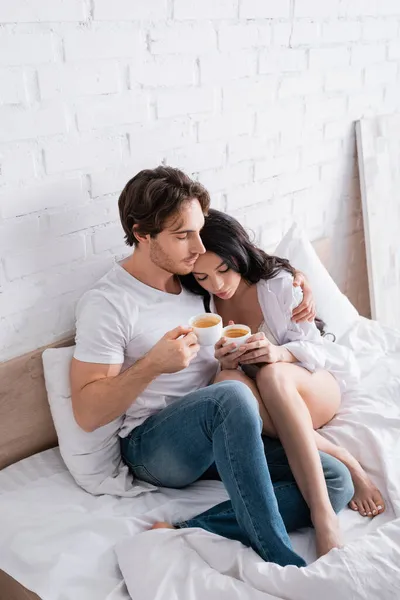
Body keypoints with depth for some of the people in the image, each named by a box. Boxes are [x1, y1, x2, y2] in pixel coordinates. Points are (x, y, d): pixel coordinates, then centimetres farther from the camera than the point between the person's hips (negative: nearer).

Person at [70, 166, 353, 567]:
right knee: (232, 396, -39)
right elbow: (87, 414, -14)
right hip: (153, 446, -6)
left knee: (336, 482, -15)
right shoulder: (106, 304, -12)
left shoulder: (196, 276, 7)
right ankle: (282, 561, -28)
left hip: (220, 438, 7)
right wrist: (153, 364, -27)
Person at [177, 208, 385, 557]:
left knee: (272, 375, -38)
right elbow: (224, 370, 0)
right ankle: (342, 462, -28)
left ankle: (324, 516, -46)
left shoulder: (279, 283, -12)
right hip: (271, 402, 2)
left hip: (317, 385, -2)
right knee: (228, 383, -34)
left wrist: (281, 353, -32)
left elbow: (312, 348, -10)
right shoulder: (203, 305, -4)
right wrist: (225, 364, -25)